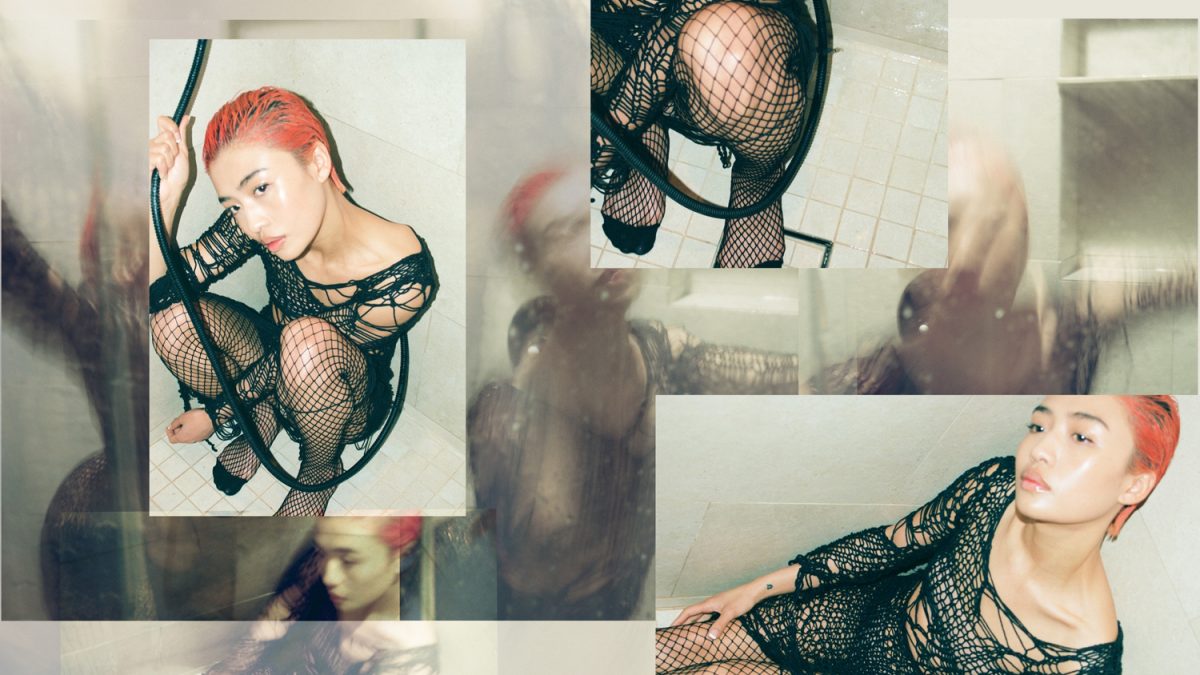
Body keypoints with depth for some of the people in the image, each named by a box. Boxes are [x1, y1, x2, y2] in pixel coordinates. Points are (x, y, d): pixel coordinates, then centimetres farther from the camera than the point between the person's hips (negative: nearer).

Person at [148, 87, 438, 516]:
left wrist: (217, 415, -12)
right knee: (173, 316, -25)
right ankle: (262, 418, 4)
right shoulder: (255, 221, -23)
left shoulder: (403, 279, -33)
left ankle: (322, 469, -6)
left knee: (309, 338, -37)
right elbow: (155, 293, -20)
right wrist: (166, 198, -35)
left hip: (352, 404, -3)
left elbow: (306, 354, -22)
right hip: (270, 375, 3)